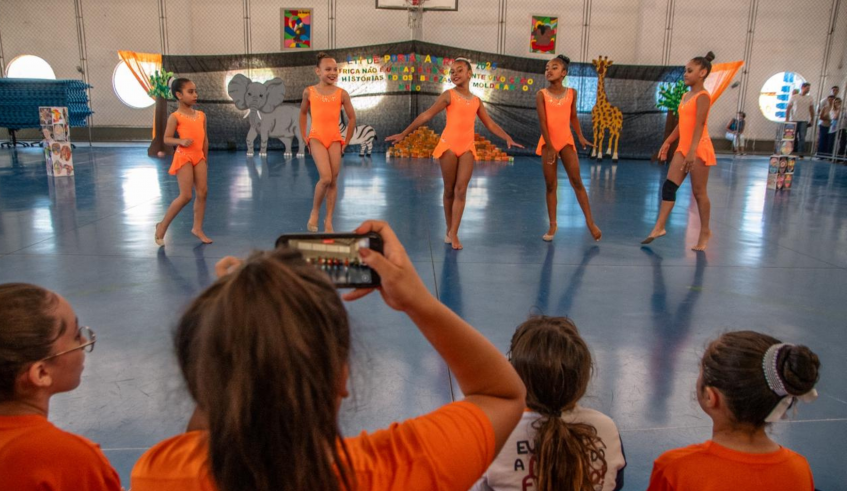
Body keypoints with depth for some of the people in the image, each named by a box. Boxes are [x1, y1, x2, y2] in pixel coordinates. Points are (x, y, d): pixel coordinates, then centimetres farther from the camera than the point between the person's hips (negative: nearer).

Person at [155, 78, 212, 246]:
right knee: (186, 195, -8)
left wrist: (205, 159, 17)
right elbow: (166, 139, -6)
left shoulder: (201, 115, 9)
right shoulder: (175, 117, -8)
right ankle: (162, 225, 9)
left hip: (199, 157, 6)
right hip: (183, 157, -6)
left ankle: (197, 228, 12)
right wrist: (181, 141, -24)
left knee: (202, 192, 1)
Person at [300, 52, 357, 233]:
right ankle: (315, 212, 6)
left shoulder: (342, 93, -1)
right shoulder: (309, 92, 0)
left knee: (334, 180, 0)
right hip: (316, 138, -2)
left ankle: (328, 221, 11)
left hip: (335, 139, 2)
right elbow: (303, 113, 16)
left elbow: (352, 118, 8)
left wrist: (346, 141, 6)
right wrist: (304, 137, 10)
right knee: (326, 178, -18)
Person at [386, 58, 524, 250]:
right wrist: (404, 134, -8)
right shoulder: (449, 95, 0)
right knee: (449, 190, 5)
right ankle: (449, 230, 17)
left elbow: (490, 124, 17)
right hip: (449, 145, -3)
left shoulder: (476, 100, 12)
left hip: (467, 148, 3)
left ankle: (454, 233, -1)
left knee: (461, 191, -4)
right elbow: (426, 115, -4)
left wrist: (508, 138, 5)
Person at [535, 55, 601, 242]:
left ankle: (590, 222, 6)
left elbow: (573, 117, 13)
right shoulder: (542, 94, -5)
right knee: (551, 186, 4)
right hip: (548, 142, -1)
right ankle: (553, 225, 13)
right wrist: (550, 147, -19)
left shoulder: (571, 93, 2)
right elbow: (542, 122, -12)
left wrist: (581, 137, 7)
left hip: (566, 141, 1)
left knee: (577, 182, -2)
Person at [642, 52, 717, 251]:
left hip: (699, 149, -8)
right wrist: (667, 143, 18)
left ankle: (705, 232, 15)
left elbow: (699, 125, -21)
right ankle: (659, 227, 1)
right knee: (669, 186, -1)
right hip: (683, 148, 8)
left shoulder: (703, 96, -12)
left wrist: (693, 151, -29)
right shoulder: (686, 96, 13)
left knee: (699, 192, 1)